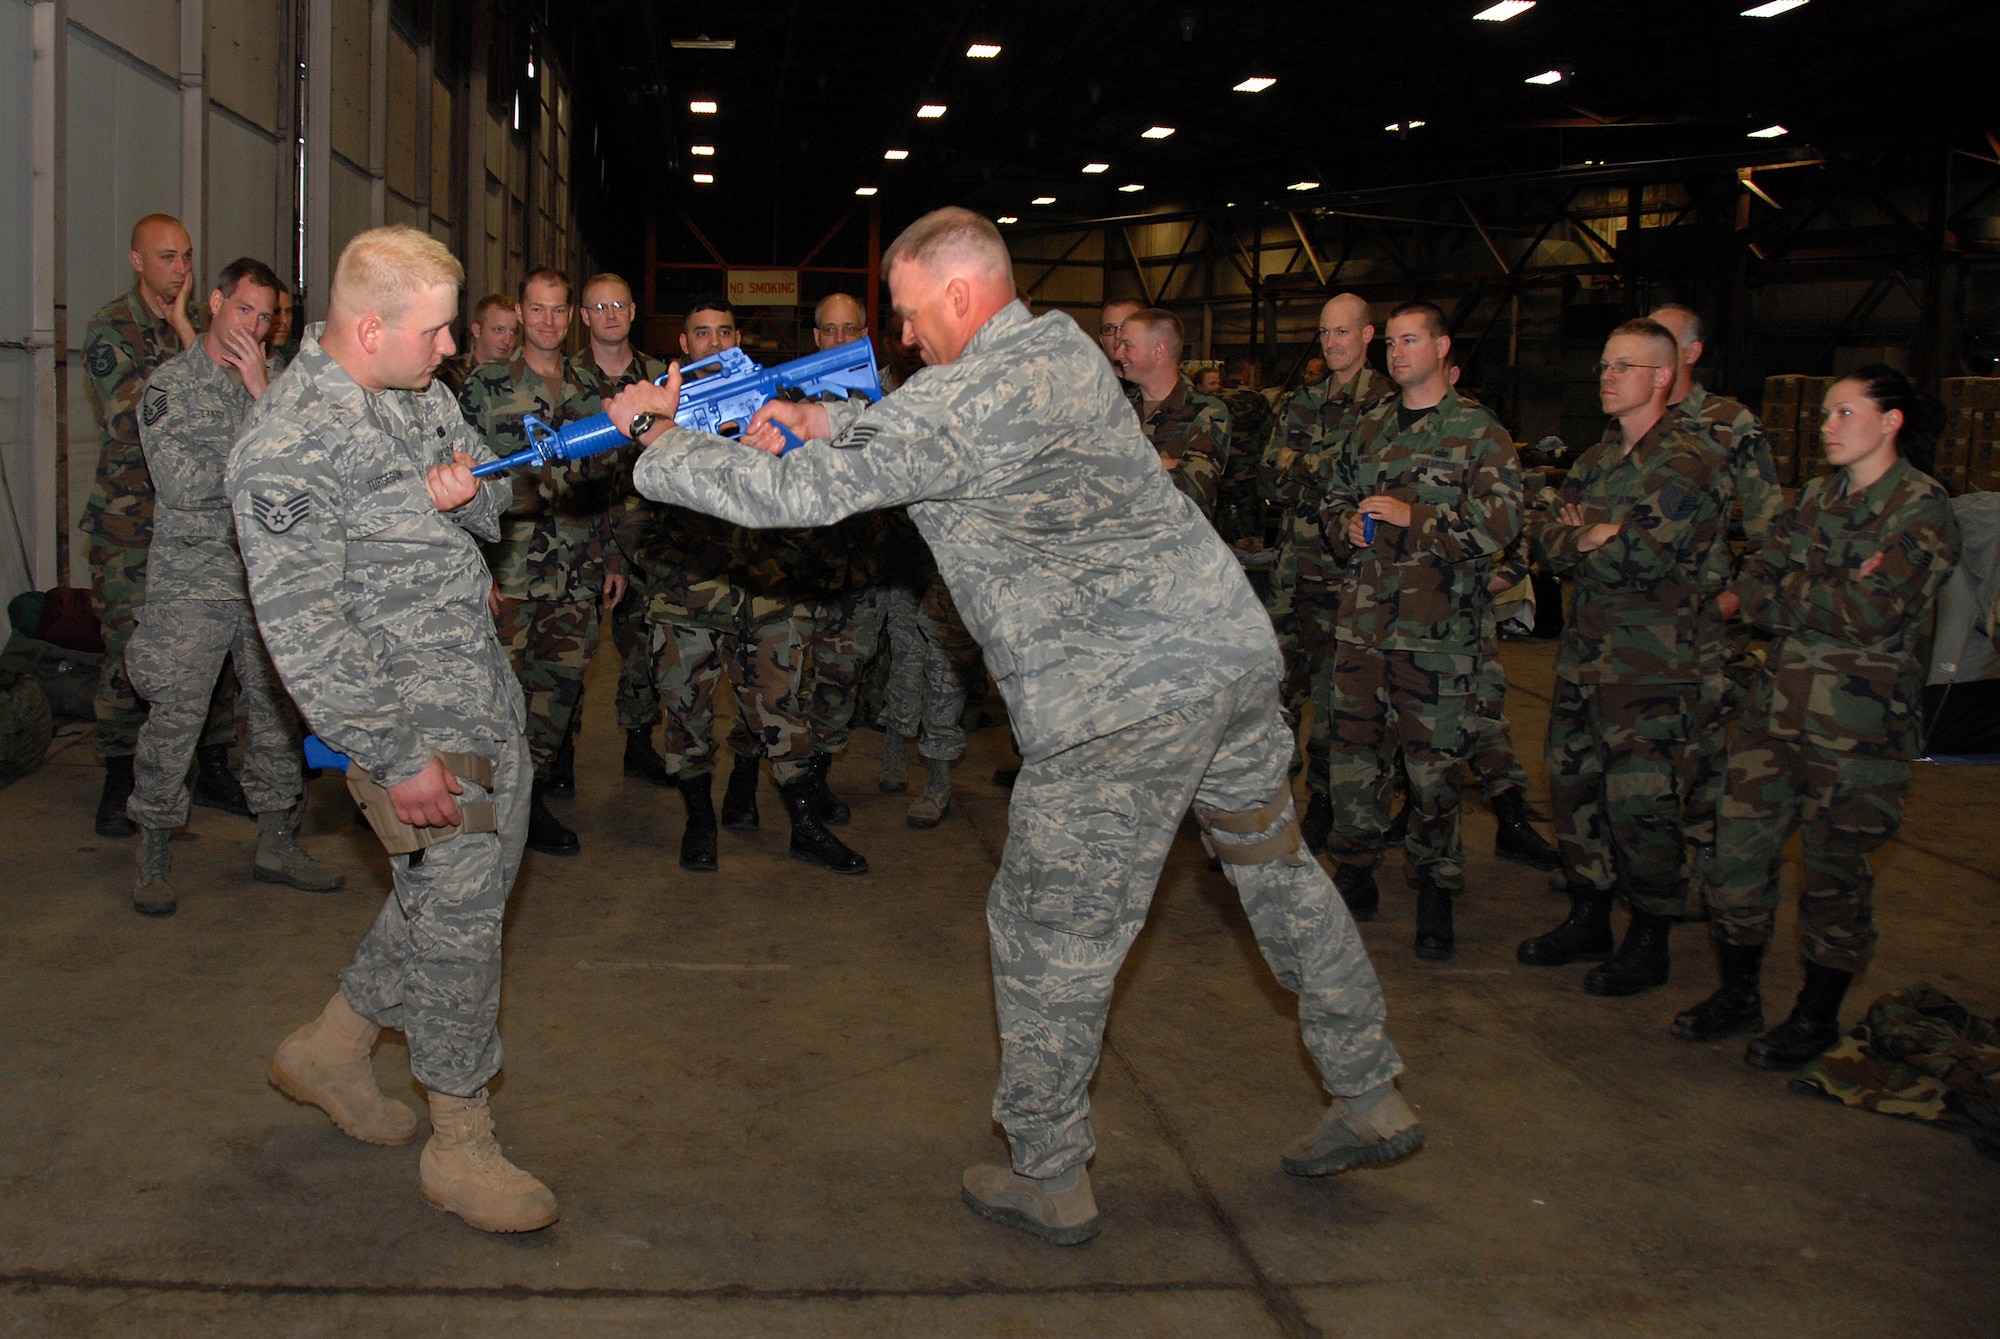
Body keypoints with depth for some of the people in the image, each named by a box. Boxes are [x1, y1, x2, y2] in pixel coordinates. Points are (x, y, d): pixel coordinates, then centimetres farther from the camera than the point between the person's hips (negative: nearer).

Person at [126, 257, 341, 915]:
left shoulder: (273, 385, 13)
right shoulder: (171, 383, -2)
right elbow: (178, 485, -13)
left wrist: (263, 394, -9)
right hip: (193, 581, -5)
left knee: (278, 711, 9)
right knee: (174, 719, -1)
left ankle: (277, 842, 21)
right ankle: (153, 856, 13)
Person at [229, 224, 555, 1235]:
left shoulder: (423, 393, 7)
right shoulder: (287, 447, -19)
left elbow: (492, 512, 17)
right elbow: (303, 629, -22)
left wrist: (469, 498, -9)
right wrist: (395, 759, -21)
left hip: (488, 695, 9)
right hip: (417, 722, -9)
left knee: (463, 893, 18)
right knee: (457, 916, -1)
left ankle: (331, 1047, 37)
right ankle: (461, 1145, 16)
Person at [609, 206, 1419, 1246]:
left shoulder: (960, 401, -15)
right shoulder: (1062, 344, 11)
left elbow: (796, 494, -16)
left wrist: (654, 437, -3)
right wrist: (825, 421, 13)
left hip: (1123, 703, -8)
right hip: (1233, 648, 9)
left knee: (1051, 937, 7)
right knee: (1275, 868, 23)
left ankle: (1050, 1180, 21)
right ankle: (1373, 1101, 34)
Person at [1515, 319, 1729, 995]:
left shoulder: (1688, 463, -11)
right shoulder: (1598, 458, 15)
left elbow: (1641, 560, -21)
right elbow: (1543, 536, 5)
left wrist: (1579, 537, -6)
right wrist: (1596, 539, -13)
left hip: (1652, 660, -8)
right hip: (1583, 649, 8)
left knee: (1640, 801, -3)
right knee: (1573, 782, 13)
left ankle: (1650, 941, 12)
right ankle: (1588, 921, 27)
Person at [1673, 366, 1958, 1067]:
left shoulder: (1924, 511, -9)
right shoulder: (1817, 497, 12)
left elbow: (1872, 614, -18)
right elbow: (1759, 577, 9)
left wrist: (1778, 596, -6)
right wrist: (1827, 596, -9)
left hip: (1860, 720, -6)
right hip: (1780, 701, 6)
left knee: (1835, 868, 5)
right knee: (1739, 848, 6)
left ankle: (1818, 1016, 23)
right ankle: (1738, 995, 23)